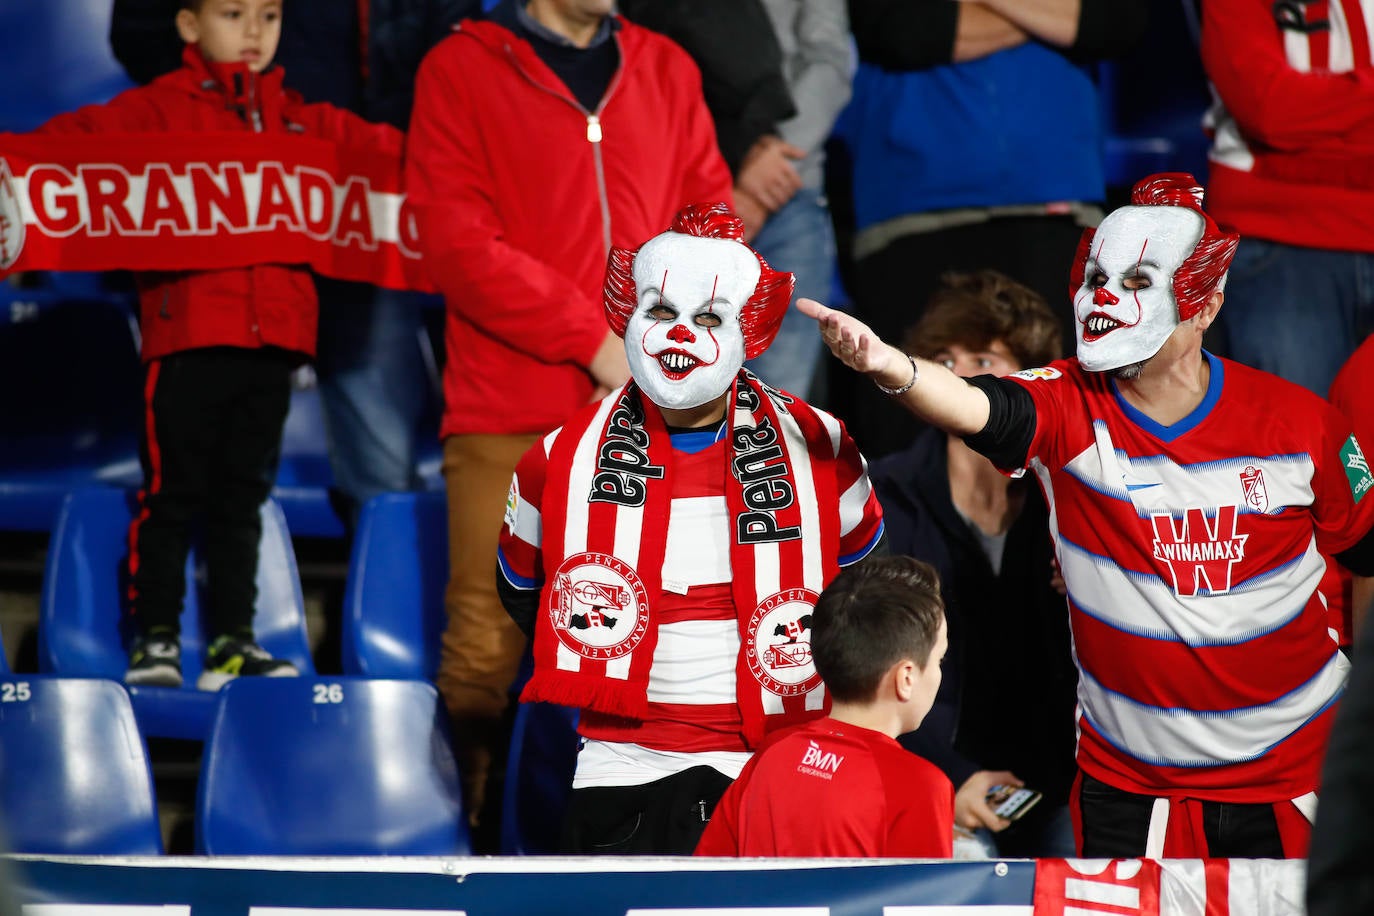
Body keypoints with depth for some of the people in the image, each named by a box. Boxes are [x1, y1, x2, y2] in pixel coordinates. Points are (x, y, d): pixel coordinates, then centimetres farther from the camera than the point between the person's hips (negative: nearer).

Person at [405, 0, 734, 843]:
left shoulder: (666, 70, 15)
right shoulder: (463, 69, 2)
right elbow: (461, 245, -6)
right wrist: (594, 340, -12)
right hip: (510, 421, -3)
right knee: (487, 638, -6)